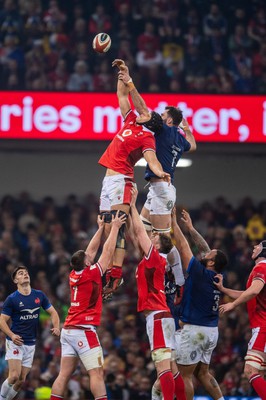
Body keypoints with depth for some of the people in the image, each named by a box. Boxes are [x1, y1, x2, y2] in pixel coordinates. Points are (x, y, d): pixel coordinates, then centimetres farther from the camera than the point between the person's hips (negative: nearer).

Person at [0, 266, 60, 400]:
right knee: (14, 376, -19)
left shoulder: (39, 295, 5)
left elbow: (53, 312, 13)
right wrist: (12, 335, -23)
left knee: (21, 380, 3)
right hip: (15, 342, -4)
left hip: (30, 343, 4)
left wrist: (56, 327, -7)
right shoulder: (12, 299, -7)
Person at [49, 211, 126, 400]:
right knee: (97, 373, -10)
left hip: (68, 330, 8)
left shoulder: (74, 275, 10)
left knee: (64, 374, 5)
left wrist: (101, 227, 27)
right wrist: (115, 226, 8)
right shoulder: (91, 274, -9)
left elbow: (91, 250, 21)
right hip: (84, 331, -8)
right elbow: (108, 251, -2)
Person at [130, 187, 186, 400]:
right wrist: (128, 209, 24)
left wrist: (132, 205, 3)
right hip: (163, 315, 10)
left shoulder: (154, 257, -5)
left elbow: (139, 230, -5)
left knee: (162, 365, -17)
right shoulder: (153, 261, 18)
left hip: (157, 316, -10)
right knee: (171, 367, 9)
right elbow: (137, 233, 23)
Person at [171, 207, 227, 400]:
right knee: (203, 373, 17)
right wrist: (190, 227, 25)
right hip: (211, 331, 8)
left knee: (185, 375, -3)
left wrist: (174, 222, 0)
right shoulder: (217, 277, 6)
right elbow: (204, 247, 17)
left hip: (194, 331, -8)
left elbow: (183, 246, -9)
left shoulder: (200, 273, -14)